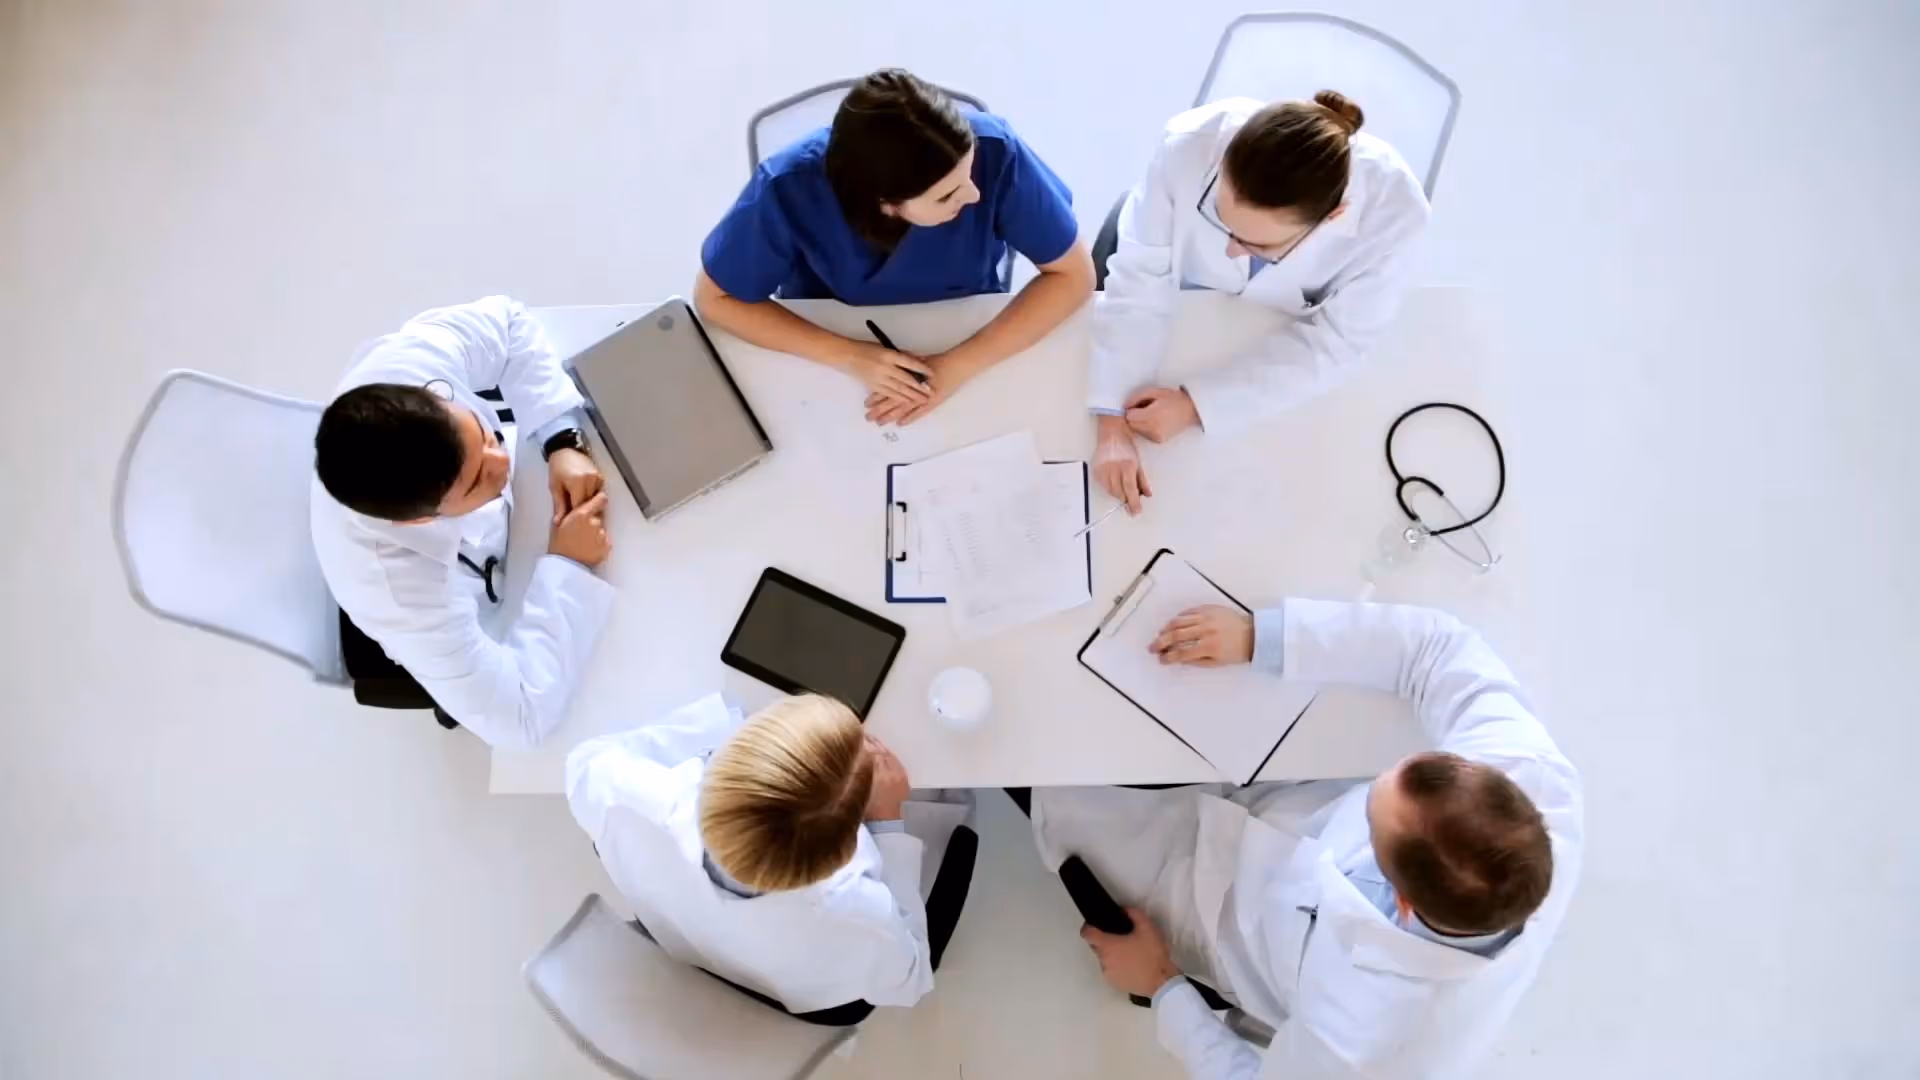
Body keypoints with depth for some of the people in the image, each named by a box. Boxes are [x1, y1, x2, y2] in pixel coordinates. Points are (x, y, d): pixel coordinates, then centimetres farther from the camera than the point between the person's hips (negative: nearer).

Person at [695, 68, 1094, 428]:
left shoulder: (994, 152, -29)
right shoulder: (789, 190, -30)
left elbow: (1072, 275, -18)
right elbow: (714, 299, -16)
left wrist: (958, 366, -30)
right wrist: (848, 356, -28)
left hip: (967, 339, 0)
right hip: (832, 359, 0)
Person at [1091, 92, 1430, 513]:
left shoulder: (1392, 209, -38)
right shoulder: (1191, 148, -38)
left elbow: (1336, 341, -27)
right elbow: (1138, 283, -28)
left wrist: (1197, 403, -35)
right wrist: (1113, 422, -36)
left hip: (1288, 335, 1)